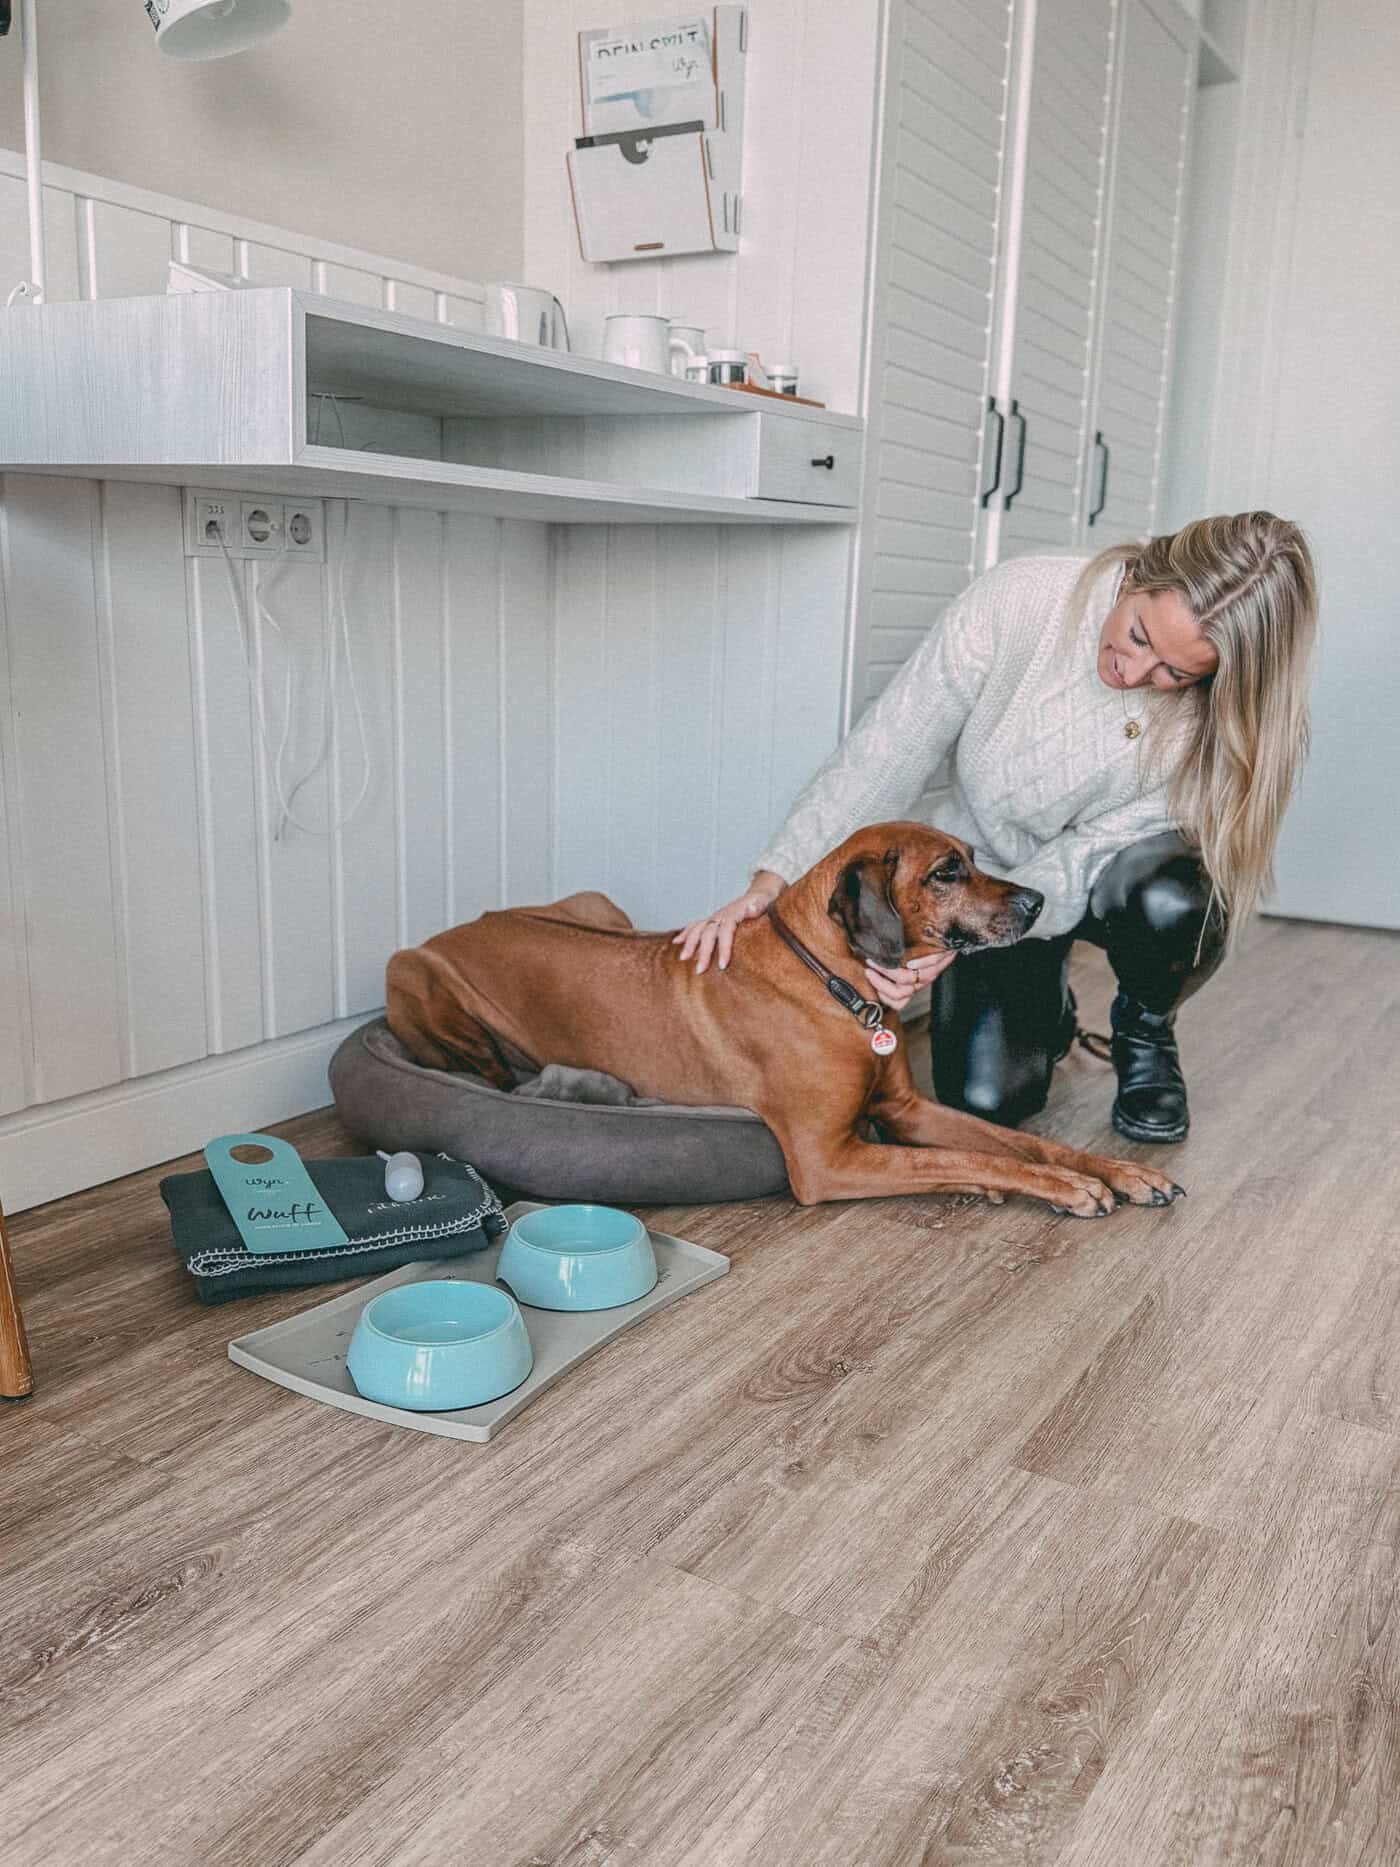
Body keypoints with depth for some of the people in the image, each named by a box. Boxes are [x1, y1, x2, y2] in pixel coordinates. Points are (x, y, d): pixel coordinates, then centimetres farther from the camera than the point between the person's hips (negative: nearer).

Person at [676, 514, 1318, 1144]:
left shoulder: (1216, 718, -25)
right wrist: (769, 886, -28)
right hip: (983, 869, 0)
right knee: (985, 1099, -17)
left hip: (1106, 880, 1)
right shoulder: (1017, 599, -28)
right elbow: (884, 755, -22)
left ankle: (1145, 1032, -1)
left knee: (1173, 898, -36)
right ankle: (1045, 1005, 20)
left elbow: (1089, 856, -24)